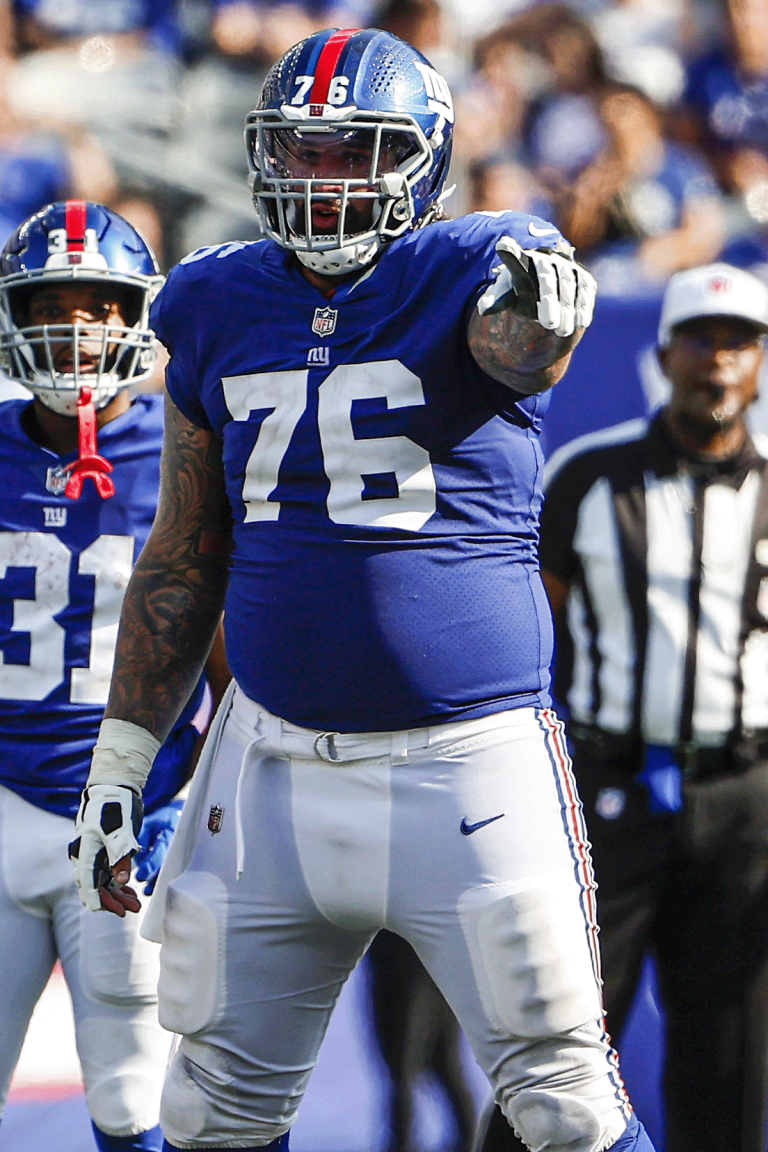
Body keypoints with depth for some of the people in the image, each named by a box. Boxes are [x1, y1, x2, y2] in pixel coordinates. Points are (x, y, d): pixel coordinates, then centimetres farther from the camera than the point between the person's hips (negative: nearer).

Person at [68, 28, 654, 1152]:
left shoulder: (465, 274, -6)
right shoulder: (220, 310, 7)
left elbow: (521, 345, -32)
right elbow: (183, 561, 15)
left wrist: (540, 313, -56)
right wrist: (119, 760, 15)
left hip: (470, 763, -5)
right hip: (273, 764, 5)